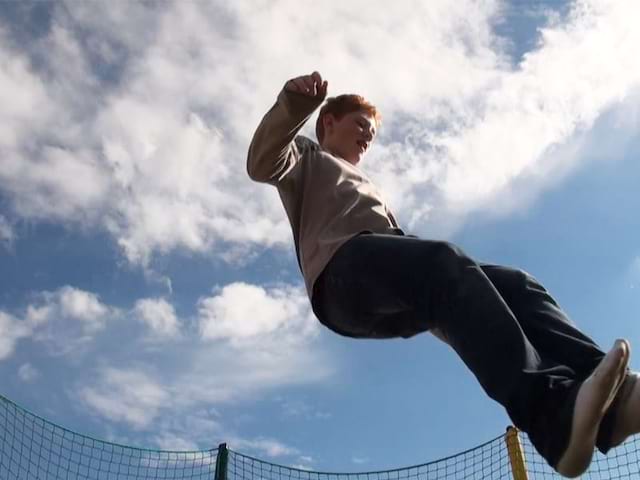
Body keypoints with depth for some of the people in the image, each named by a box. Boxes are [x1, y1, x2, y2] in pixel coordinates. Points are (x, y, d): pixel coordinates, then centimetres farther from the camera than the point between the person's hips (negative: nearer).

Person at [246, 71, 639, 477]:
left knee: (516, 284, -15)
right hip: (346, 272, -7)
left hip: (397, 301, 7)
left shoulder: (367, 188, 47)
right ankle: (551, 408, -55)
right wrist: (294, 104, -15)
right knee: (445, 261, -35)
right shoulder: (308, 158, 28)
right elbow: (262, 165, 2)